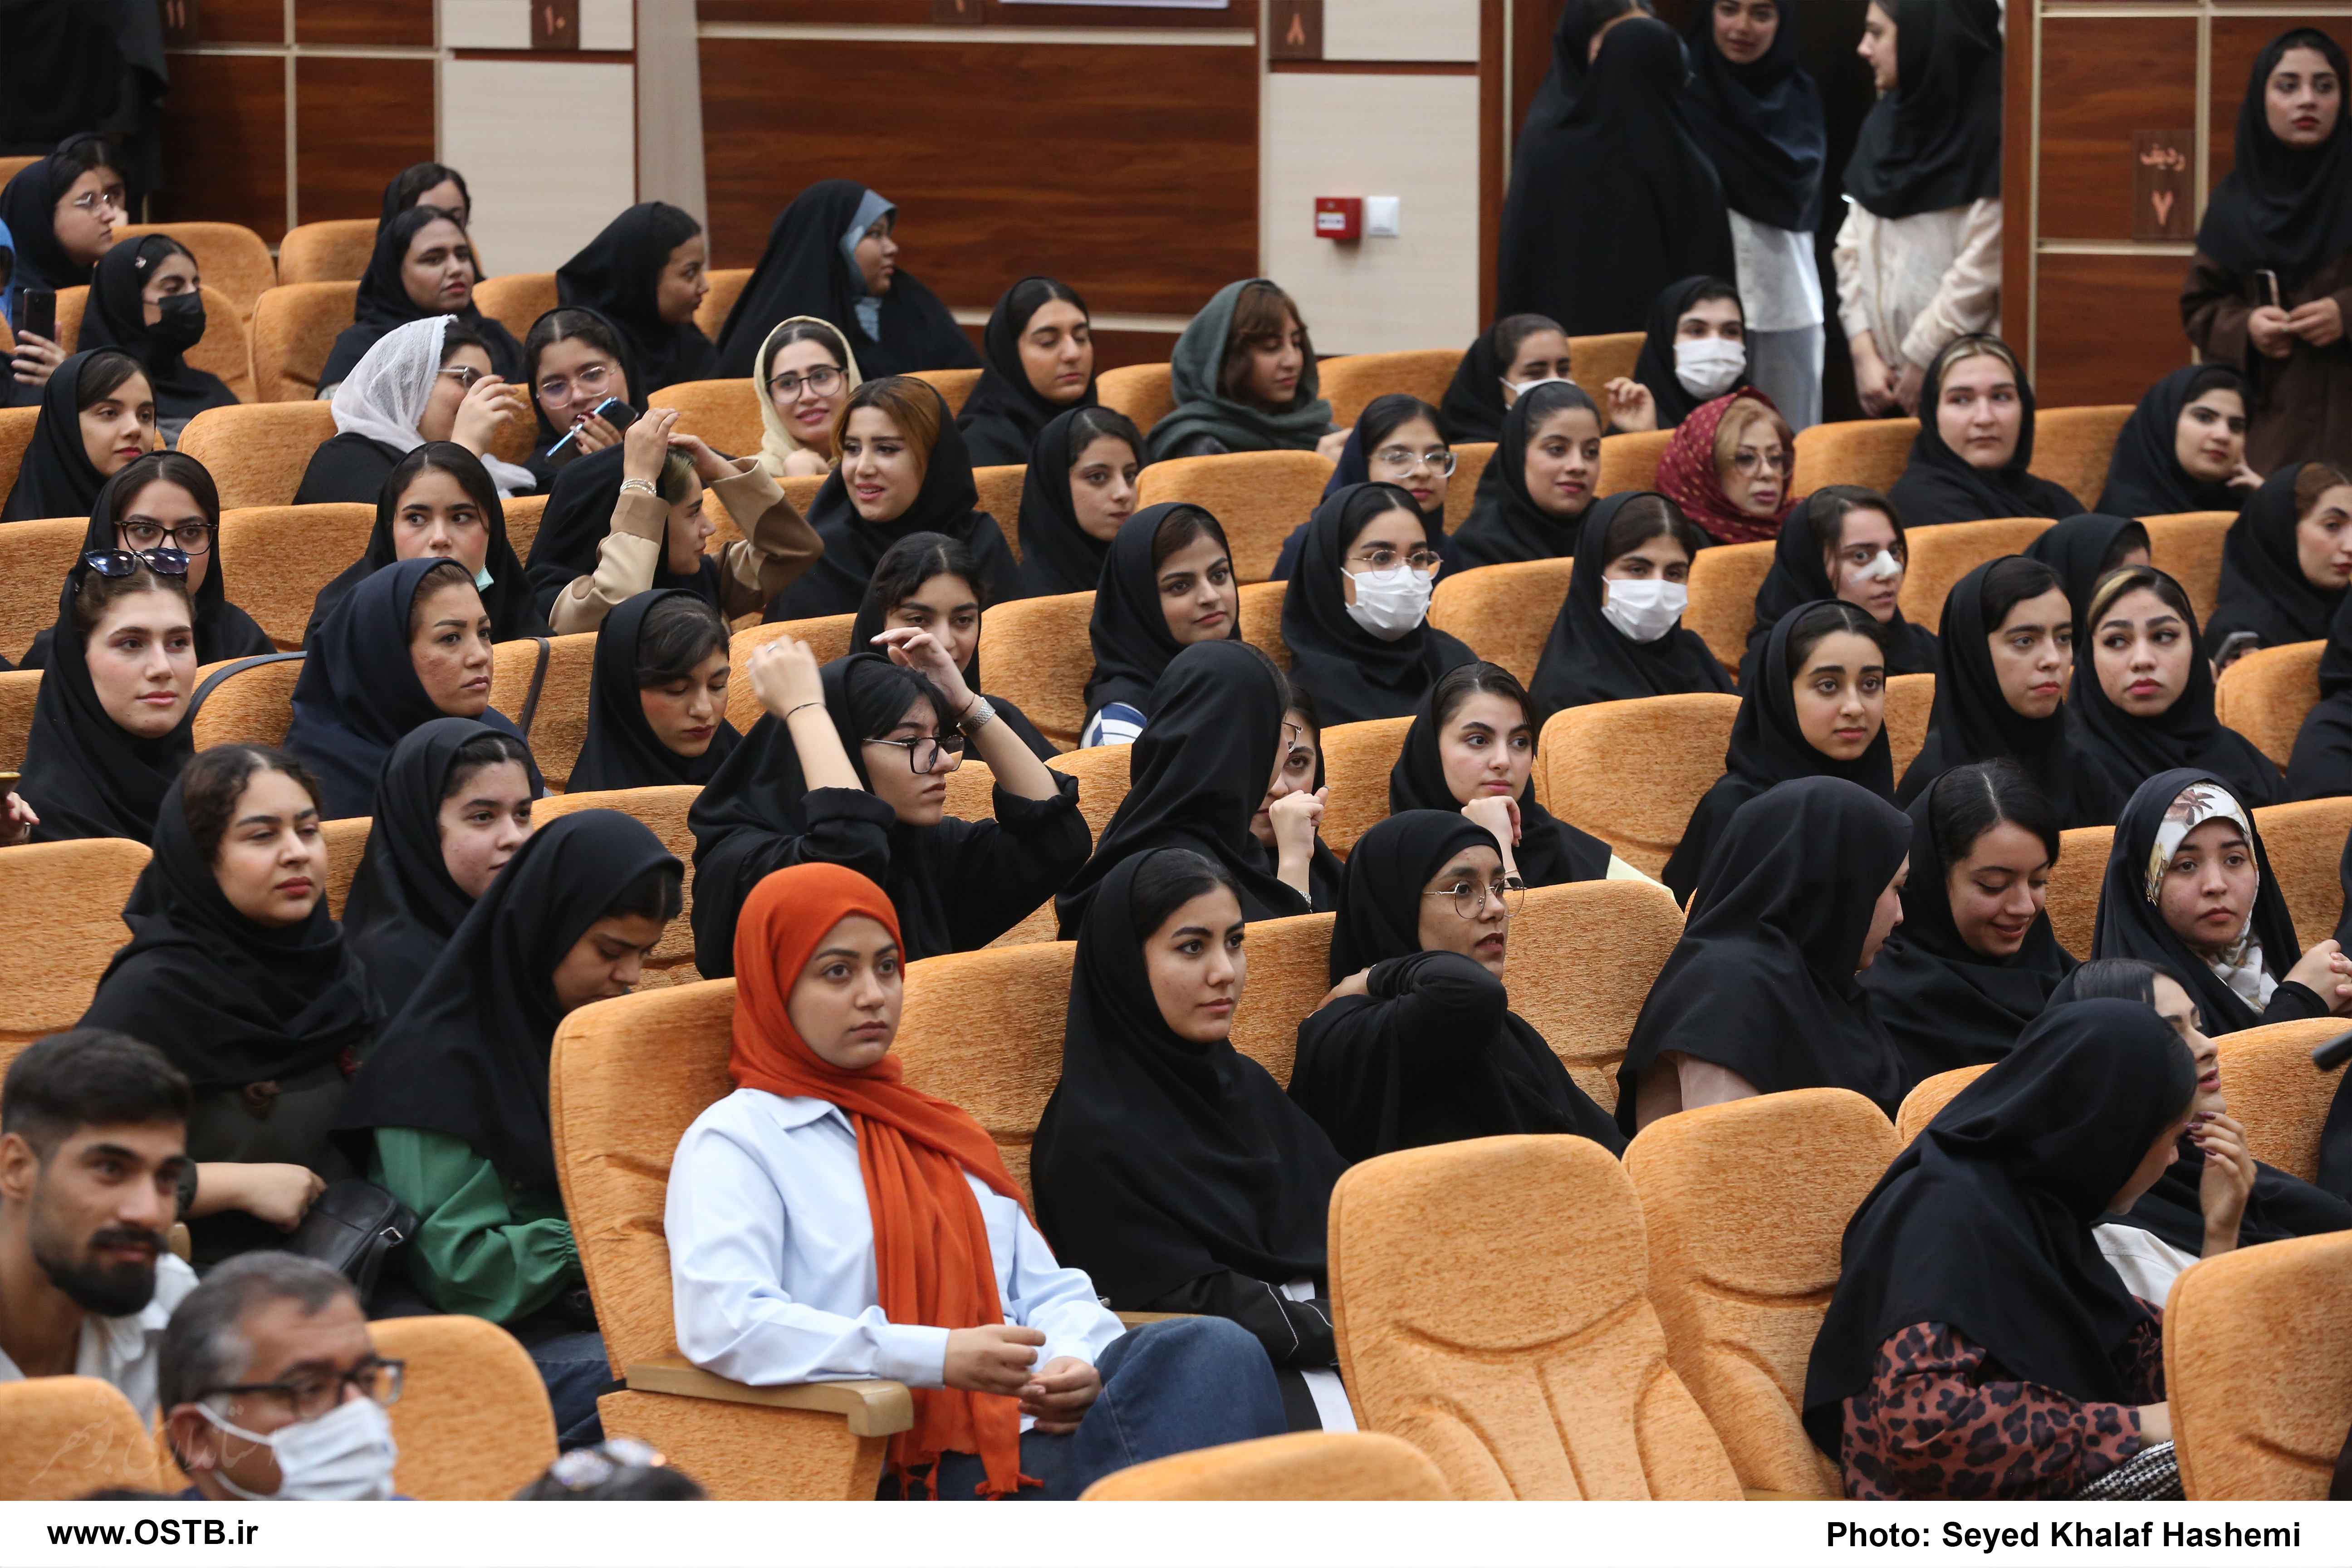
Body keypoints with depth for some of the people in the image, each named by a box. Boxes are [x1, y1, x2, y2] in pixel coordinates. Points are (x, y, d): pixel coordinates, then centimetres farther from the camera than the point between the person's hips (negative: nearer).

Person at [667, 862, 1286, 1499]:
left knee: (1214, 1349, -28)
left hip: (1027, 1432, 7)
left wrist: (1075, 1363, -2)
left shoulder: (944, 1134, 32)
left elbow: (1049, 1291, 25)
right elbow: (719, 1322, -12)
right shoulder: (735, 1141, 6)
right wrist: (939, 1357, -18)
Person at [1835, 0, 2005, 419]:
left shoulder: (1990, 130, -12)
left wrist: (1920, 362, -12)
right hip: (1887, 372, 6)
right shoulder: (1885, 123, 10)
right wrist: (1864, 352, -1)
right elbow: (1854, 244, 9)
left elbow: (1982, 266, -16)